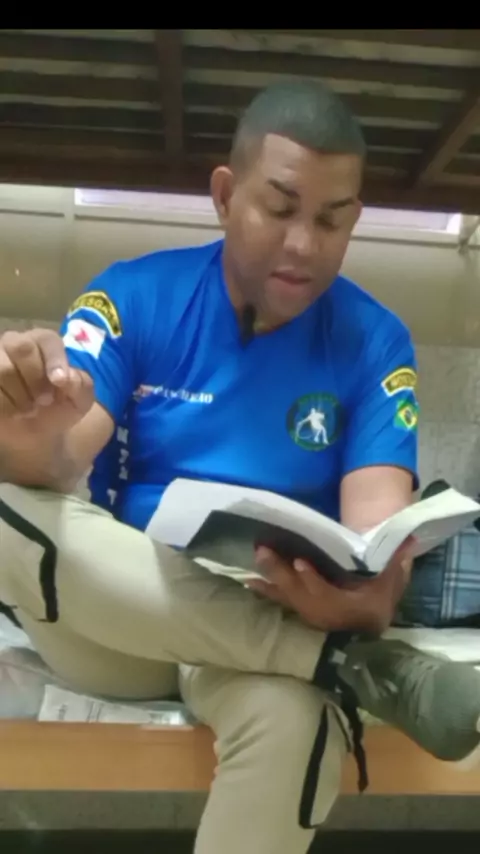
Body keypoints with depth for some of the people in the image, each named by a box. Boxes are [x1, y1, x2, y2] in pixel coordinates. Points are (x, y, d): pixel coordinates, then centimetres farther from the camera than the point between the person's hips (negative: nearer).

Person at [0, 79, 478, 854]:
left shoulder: (374, 343, -2)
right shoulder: (131, 298, -3)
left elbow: (378, 514, -12)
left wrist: (366, 595, -35)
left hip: (276, 626, -2)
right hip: (115, 617, 3)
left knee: (296, 717, -38)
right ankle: (356, 667, -25)